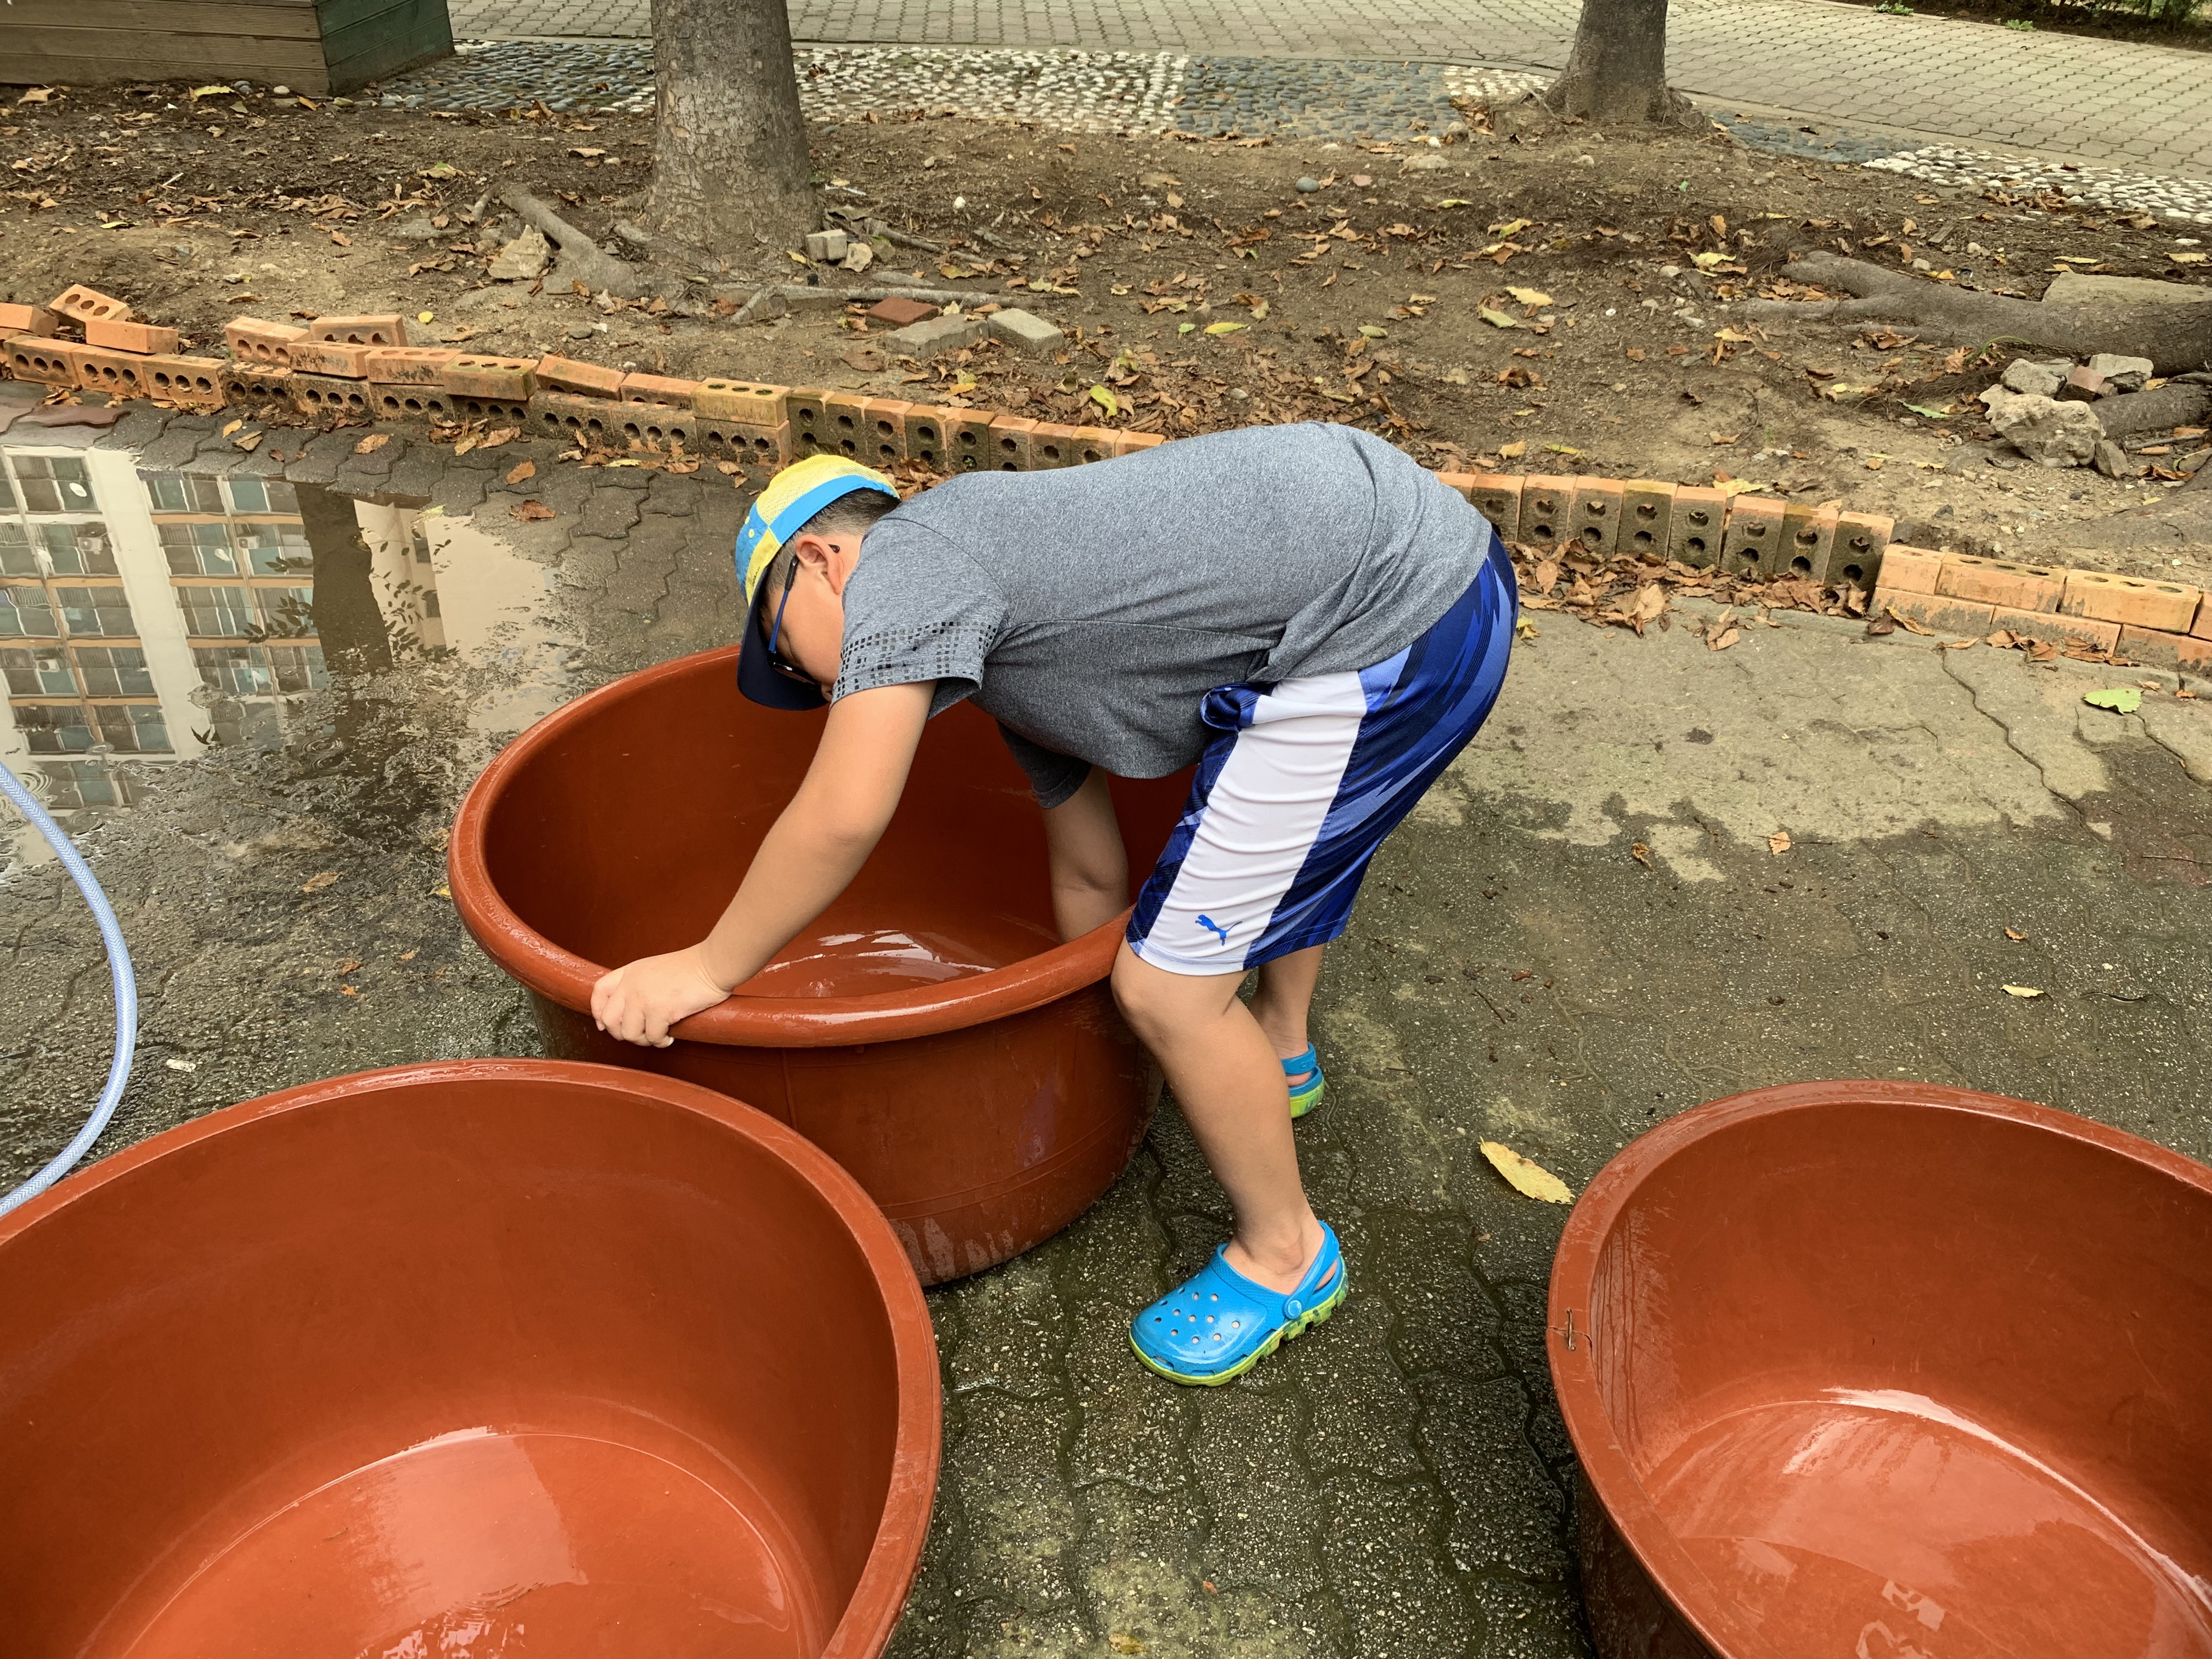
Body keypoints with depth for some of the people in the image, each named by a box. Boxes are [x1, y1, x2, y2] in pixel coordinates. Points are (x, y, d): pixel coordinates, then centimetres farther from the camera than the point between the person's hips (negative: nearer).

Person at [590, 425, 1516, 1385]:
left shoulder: (898, 561, -3)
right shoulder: (1009, 638, 23)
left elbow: (843, 817, -13)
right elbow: (1092, 879, 28)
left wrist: (707, 970, 1)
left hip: (1383, 631, -11)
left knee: (1170, 989, -2)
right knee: (1277, 823, 39)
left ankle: (1283, 1256, 23)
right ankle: (1276, 1053, 62)